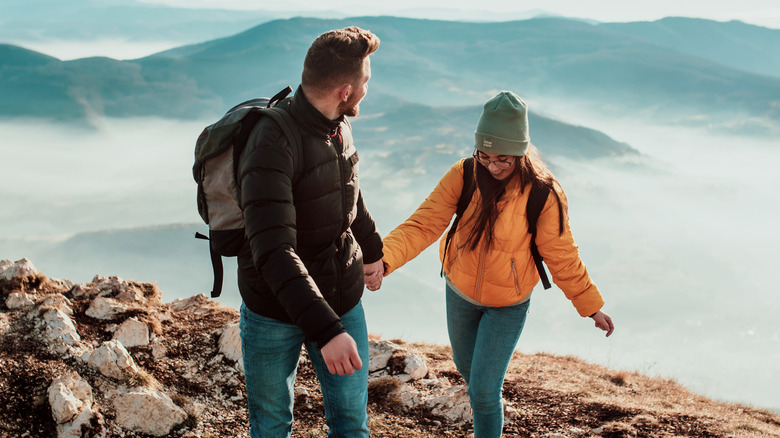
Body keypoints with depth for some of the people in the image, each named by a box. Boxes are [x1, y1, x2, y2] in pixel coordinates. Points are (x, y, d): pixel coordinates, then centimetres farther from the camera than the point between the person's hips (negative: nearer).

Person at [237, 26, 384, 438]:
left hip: (342, 302, 6)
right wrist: (325, 329, -44)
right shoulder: (271, 145, -28)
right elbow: (273, 252, -37)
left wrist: (372, 248, 35)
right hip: (275, 311, -6)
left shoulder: (338, 127, -2)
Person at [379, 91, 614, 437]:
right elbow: (423, 225, -24)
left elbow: (562, 256, -12)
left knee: (483, 392, -5)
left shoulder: (543, 195, -25)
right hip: (461, 292, 4)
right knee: (465, 365, 27)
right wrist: (381, 259, -41)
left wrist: (592, 307, -5)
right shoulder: (463, 176, -19)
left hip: (508, 305, -4)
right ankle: (485, 401, 61)